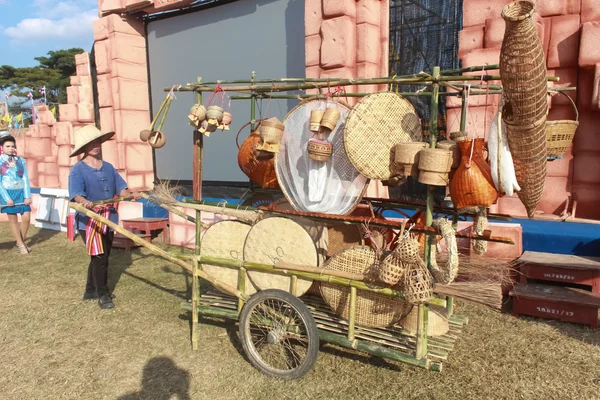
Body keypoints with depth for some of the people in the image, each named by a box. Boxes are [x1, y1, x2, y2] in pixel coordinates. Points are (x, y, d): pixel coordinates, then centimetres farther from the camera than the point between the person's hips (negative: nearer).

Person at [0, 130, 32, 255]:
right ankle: (20, 244, 13)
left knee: (26, 217, -1)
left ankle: (21, 241, 21)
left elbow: (25, 178, 2)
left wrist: (27, 196, -5)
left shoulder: (21, 160, 5)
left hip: (21, 193, 2)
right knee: (13, 219, 4)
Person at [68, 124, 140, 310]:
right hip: (89, 220, -6)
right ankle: (102, 294, 11)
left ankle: (91, 291, 33)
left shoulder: (109, 167, 8)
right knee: (99, 256, -6)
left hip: (109, 218, 6)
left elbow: (120, 188, 6)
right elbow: (76, 194, -22)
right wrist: (83, 202, -43)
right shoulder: (78, 170, -10)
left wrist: (130, 194, -13)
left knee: (101, 256, 16)